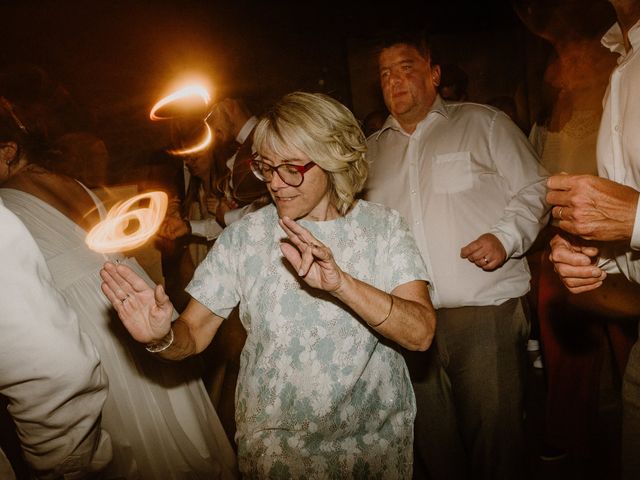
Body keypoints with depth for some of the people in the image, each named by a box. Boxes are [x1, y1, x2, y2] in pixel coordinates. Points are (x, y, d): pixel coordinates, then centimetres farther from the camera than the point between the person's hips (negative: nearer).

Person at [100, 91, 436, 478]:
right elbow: (194, 333, -8)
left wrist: (341, 283, -36)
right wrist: (163, 337, -30)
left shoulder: (383, 227, -9)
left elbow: (421, 333, -21)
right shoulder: (245, 235, -8)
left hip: (376, 443, 1)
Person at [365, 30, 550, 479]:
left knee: (495, 437, 3)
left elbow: (534, 189, 2)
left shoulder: (484, 123, 5)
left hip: (486, 311, -3)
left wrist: (506, 236, -14)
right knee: (433, 441, 15)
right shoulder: (374, 149, 16)